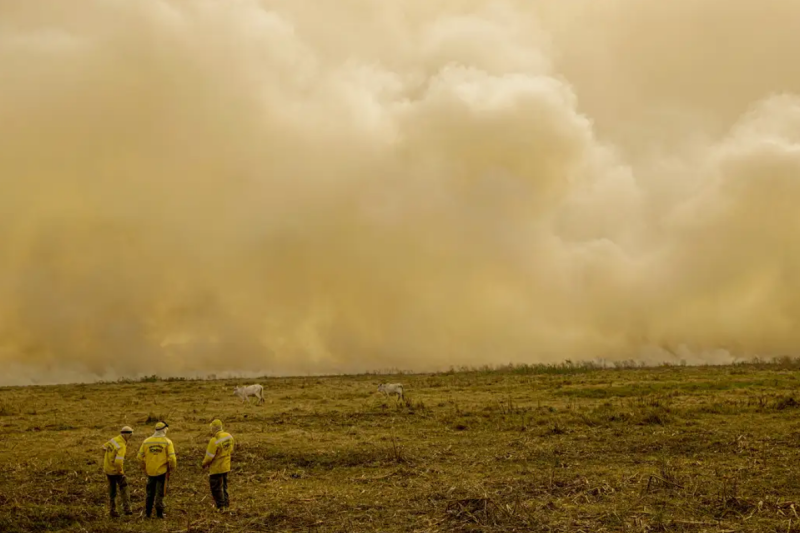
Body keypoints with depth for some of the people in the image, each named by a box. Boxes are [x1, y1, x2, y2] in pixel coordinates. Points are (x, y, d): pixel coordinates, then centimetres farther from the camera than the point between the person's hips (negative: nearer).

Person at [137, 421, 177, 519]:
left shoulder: (146, 441, 1)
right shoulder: (167, 442, -8)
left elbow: (140, 456, 4)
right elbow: (172, 458, -13)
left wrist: (144, 468, 18)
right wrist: (172, 468, 4)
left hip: (150, 471, 3)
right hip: (162, 471, -3)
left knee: (150, 492, 16)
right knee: (160, 493, 7)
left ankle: (148, 512, 21)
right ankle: (159, 513, 9)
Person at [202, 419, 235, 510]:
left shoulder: (214, 441, -27)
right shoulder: (229, 436, -3)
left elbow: (209, 456, -21)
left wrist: (204, 463, -2)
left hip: (216, 468, -8)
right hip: (226, 467, 8)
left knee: (216, 488, 6)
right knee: (224, 486, 21)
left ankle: (221, 506, 10)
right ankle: (225, 504, 29)